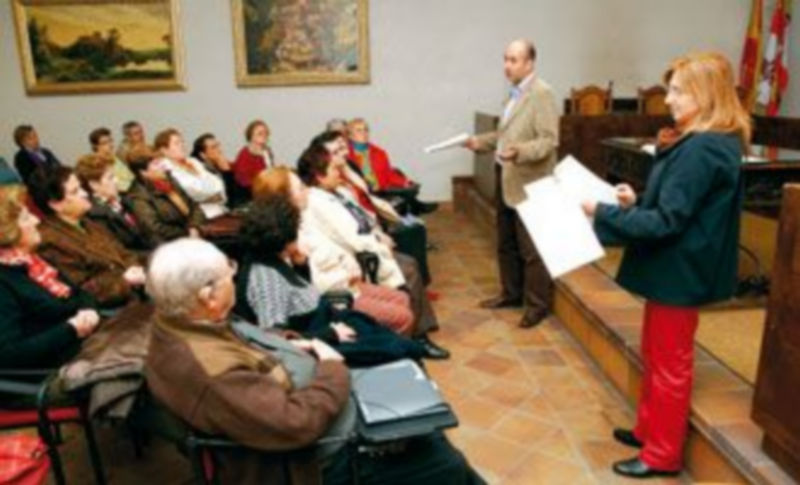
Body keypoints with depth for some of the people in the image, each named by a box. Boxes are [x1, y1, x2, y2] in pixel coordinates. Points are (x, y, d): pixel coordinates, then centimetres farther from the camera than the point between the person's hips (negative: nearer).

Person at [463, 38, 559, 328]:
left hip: (529, 184, -9)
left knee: (531, 249, 0)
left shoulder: (542, 93, -14)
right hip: (506, 180, 9)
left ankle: (537, 305, 13)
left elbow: (549, 141, -22)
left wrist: (519, 152, -35)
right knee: (506, 244, 18)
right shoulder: (516, 93, 14)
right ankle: (511, 293, 32)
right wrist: (481, 142, 11)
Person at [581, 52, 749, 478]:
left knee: (670, 364, 4)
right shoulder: (706, 141, 10)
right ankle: (649, 429, 37)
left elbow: (667, 221, -25)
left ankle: (663, 454, 21)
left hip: (680, 272, -10)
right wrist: (636, 202, 3)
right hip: (674, 267, 10)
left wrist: (604, 213, -20)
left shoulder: (702, 149, -24)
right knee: (655, 355, 21)